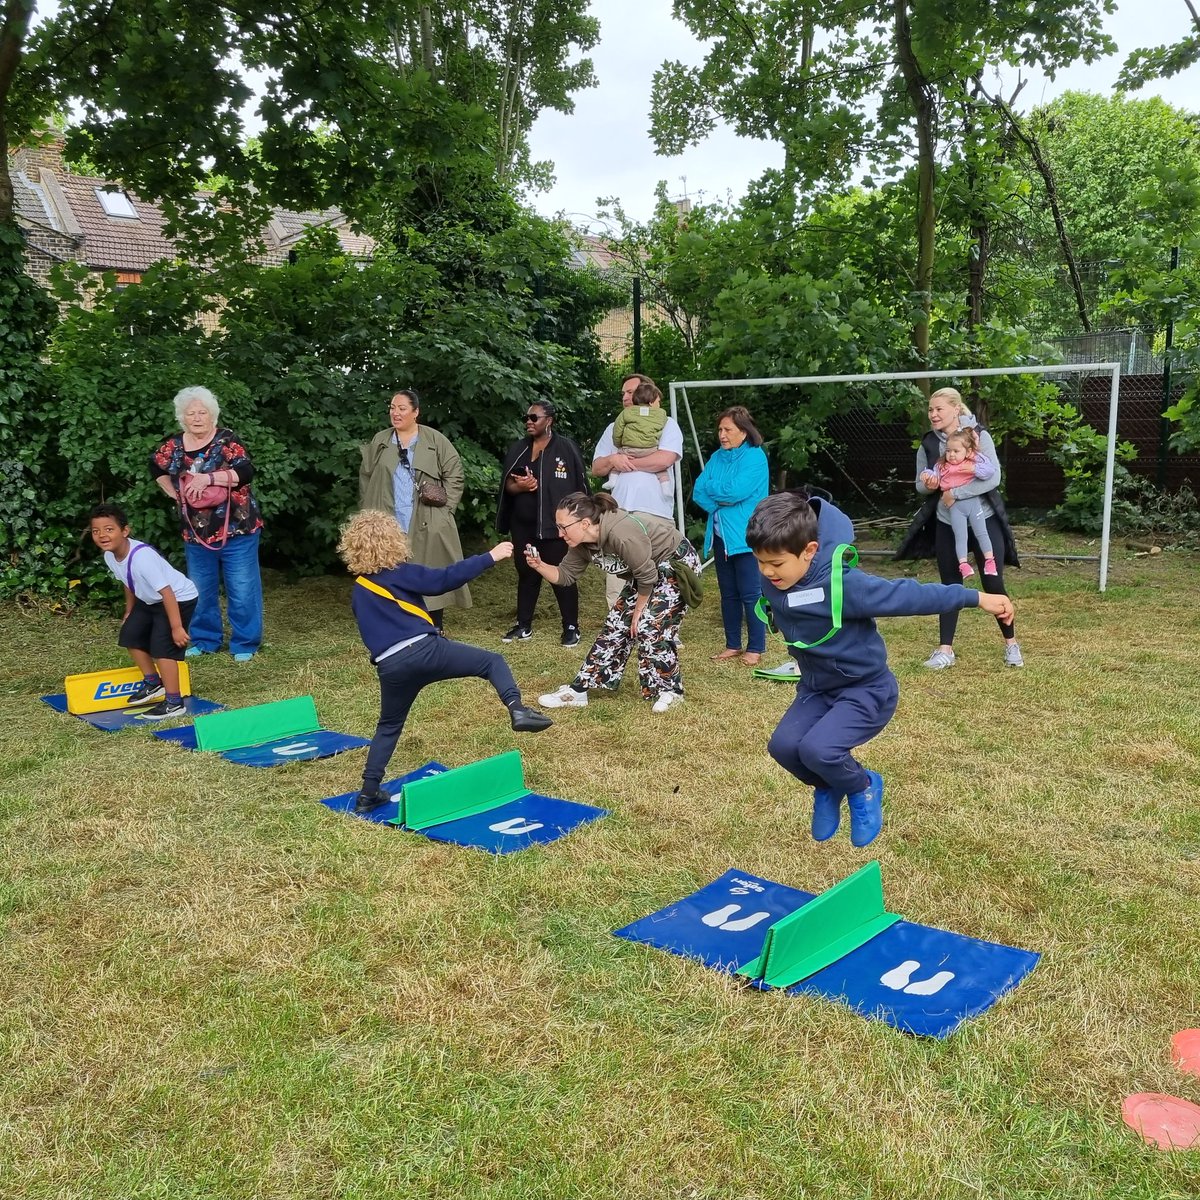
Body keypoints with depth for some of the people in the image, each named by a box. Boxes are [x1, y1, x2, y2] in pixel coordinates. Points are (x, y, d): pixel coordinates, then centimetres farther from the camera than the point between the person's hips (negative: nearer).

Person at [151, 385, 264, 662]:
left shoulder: (226, 440, -8)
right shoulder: (174, 445, 4)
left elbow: (246, 471, -21)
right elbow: (156, 467, 24)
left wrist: (208, 477, -28)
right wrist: (173, 493, 12)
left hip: (236, 529, -4)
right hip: (196, 533, 5)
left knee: (242, 589, -1)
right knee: (201, 590, 15)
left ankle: (245, 643, 11)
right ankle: (204, 640, 29)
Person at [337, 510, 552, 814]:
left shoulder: (358, 592, 20)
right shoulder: (402, 573, 1)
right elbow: (447, 578, -9)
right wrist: (490, 557, -6)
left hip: (390, 667, 5)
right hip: (424, 650, -5)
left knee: (388, 727, 23)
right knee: (492, 662, 6)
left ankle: (368, 794, 22)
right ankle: (517, 709, -20)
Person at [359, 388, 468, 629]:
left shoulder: (435, 440, 2)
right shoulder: (379, 441, 11)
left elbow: (455, 473, 3)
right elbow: (365, 479, 15)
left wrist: (445, 508, -5)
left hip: (427, 526, -2)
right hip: (389, 527, 2)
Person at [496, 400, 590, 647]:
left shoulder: (566, 448, -5)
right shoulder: (517, 449, 9)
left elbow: (579, 487, -5)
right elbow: (507, 484, 10)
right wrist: (519, 486, -13)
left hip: (555, 524, -5)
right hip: (523, 525, 5)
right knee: (526, 573, 13)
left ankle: (571, 627, 8)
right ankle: (523, 625, 22)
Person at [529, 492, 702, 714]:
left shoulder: (621, 535, -37)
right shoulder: (582, 543, -11)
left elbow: (648, 578, -28)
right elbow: (565, 574, -2)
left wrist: (639, 609, -13)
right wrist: (539, 566, -21)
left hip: (677, 563, -8)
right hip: (645, 570, 8)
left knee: (651, 626, -17)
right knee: (617, 624, 4)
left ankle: (669, 690, 2)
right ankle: (579, 690, 4)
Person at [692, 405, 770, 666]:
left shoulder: (755, 457, -9)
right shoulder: (717, 458, 12)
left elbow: (736, 491, -21)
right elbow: (698, 492, 4)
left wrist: (712, 489, -4)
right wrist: (721, 501, -13)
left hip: (746, 537, -7)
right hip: (720, 535, 7)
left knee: (751, 593, -3)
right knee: (728, 593, 12)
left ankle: (755, 648, 6)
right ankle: (733, 645, 21)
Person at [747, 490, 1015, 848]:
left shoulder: (843, 585, -31)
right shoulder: (773, 583, -13)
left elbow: (907, 595, -27)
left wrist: (976, 597, -23)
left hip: (866, 689, -6)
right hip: (817, 687, 6)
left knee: (817, 749, -26)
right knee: (783, 745, -13)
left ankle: (863, 789, 9)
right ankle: (827, 788, 20)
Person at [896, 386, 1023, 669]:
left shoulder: (979, 436, -10)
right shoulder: (928, 444, 0)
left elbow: (993, 477, -18)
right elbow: (920, 486, 7)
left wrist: (955, 492, -24)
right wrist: (928, 485, -16)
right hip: (947, 524, 3)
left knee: (992, 583, 1)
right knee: (950, 586, 7)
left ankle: (1011, 643, 20)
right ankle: (945, 650, 12)